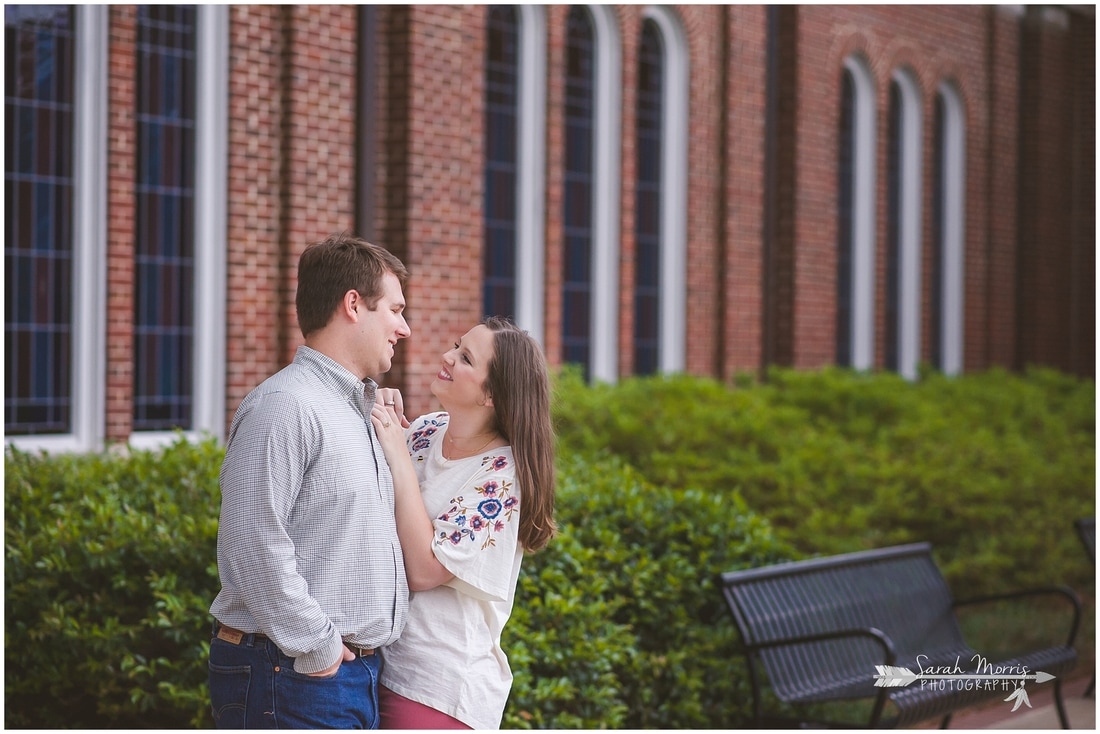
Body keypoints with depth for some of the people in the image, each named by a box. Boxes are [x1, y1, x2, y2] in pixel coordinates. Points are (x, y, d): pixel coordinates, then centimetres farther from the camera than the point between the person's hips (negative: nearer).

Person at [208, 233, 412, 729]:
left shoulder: (358, 409, 18)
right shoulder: (284, 407, -14)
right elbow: (252, 544, -21)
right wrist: (318, 647, -17)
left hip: (356, 670, 9)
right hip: (293, 676, -9)